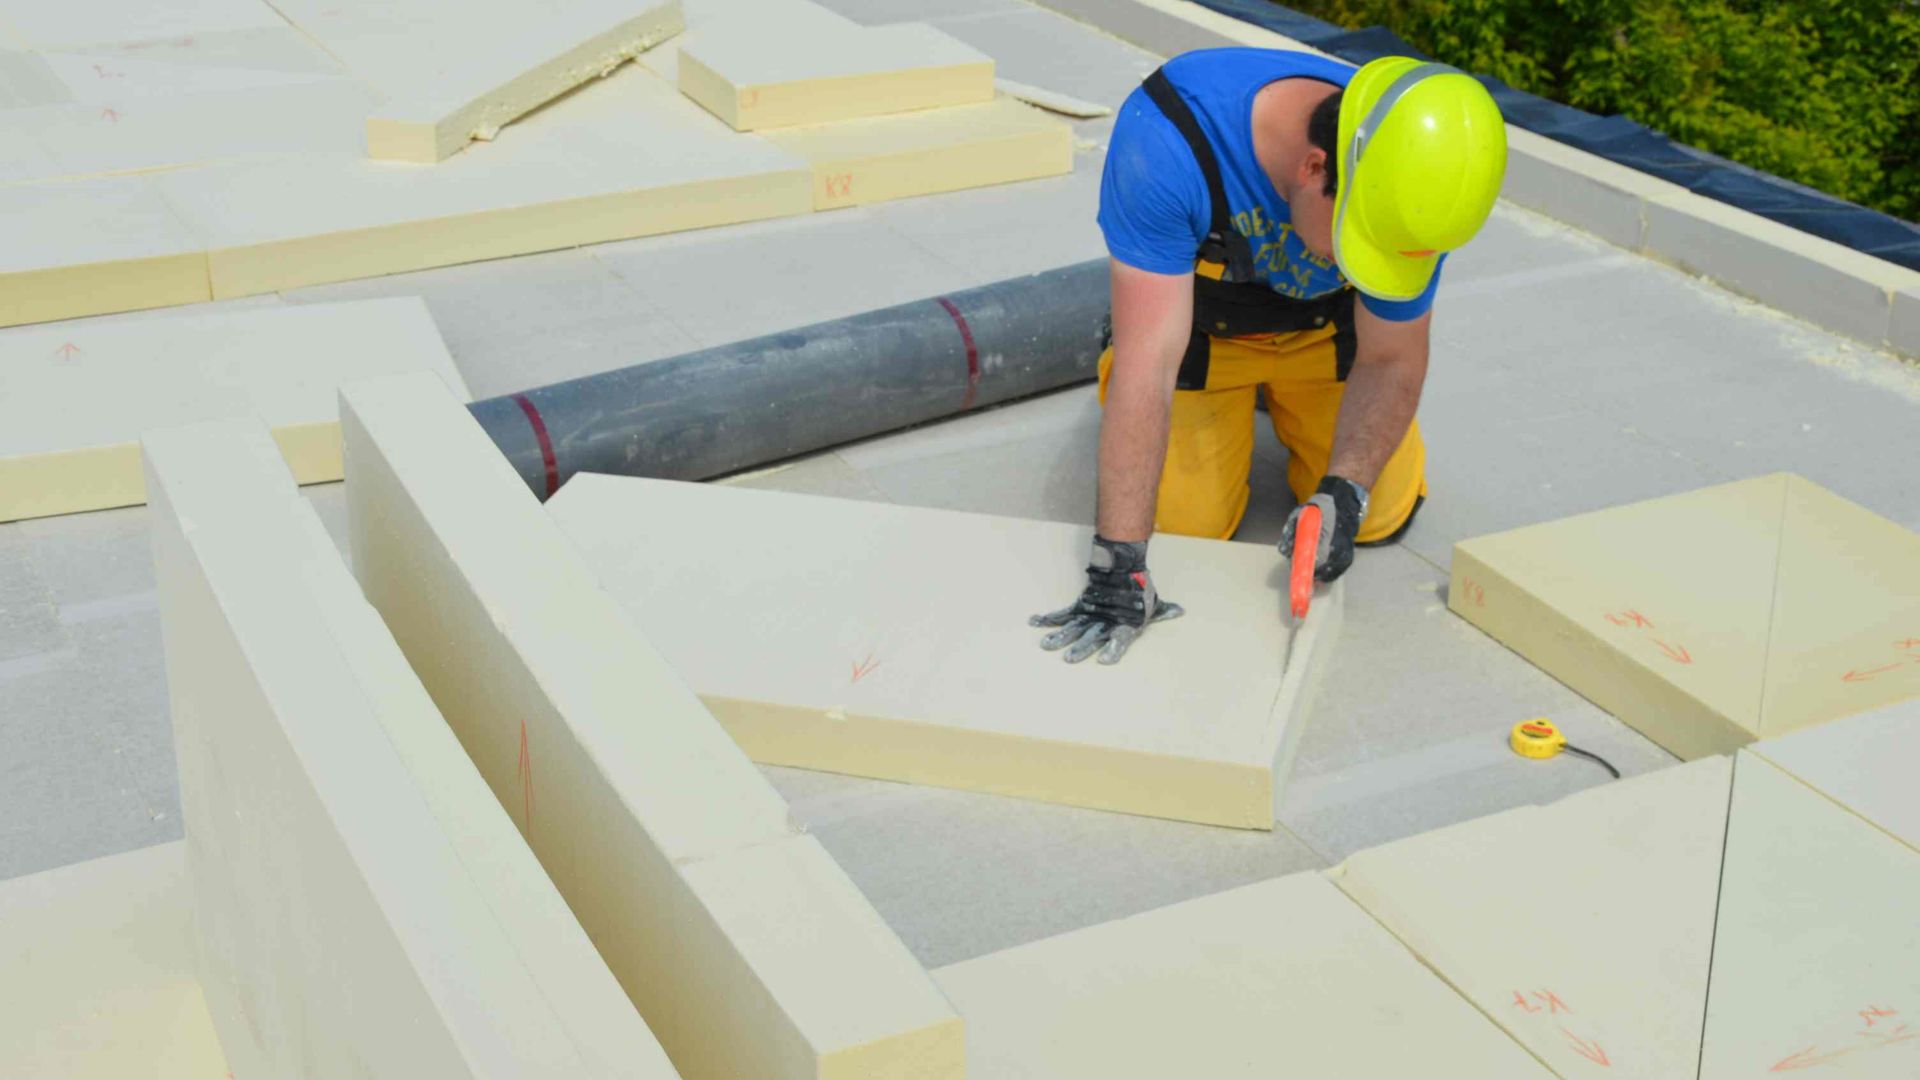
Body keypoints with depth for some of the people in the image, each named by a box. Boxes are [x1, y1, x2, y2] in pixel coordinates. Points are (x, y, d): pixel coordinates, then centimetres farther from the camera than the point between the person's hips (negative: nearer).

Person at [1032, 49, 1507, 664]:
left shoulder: (1409, 191, -32)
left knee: (1381, 517, -1)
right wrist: (1117, 565, -45)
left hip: (1326, 331, 2)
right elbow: (1148, 361, -44)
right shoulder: (1169, 140, -43)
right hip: (1200, 324, -2)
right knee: (1187, 527, -7)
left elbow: (1389, 362, -16)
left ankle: (1283, 402, 29)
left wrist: (1344, 493, -33)